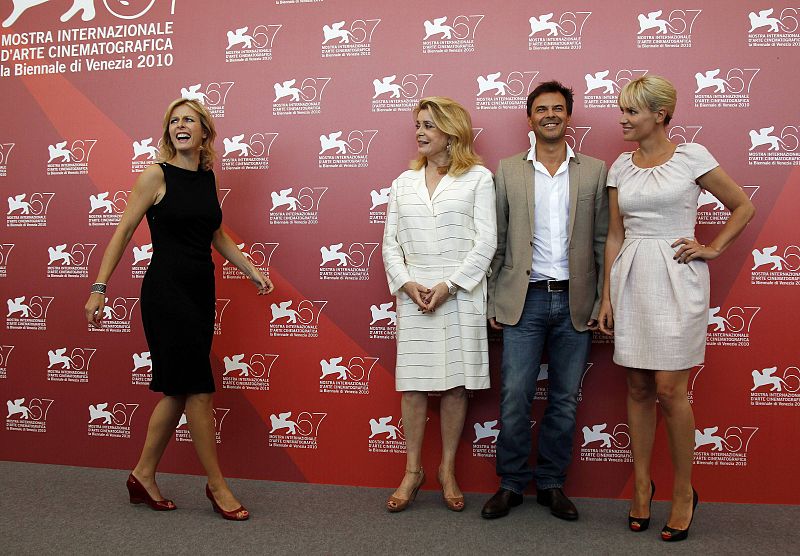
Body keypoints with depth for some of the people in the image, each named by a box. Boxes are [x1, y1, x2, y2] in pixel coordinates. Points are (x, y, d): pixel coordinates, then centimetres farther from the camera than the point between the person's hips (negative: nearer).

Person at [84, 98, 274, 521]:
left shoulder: (207, 176, 11)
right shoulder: (156, 175, -6)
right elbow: (123, 232, -5)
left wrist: (252, 271, 15)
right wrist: (99, 287, -9)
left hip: (200, 291, 7)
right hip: (166, 291, -7)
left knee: (179, 390, 11)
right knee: (197, 389, -2)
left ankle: (144, 476, 27)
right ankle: (217, 485, 12)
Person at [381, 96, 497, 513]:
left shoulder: (478, 178, 2)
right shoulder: (403, 182, 14)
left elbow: (486, 241, -4)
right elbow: (391, 241, 10)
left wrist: (449, 285, -12)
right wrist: (406, 282, -6)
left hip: (461, 294, -2)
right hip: (413, 294, 3)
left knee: (455, 383, 4)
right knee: (412, 384, 4)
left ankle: (448, 469, 20)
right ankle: (413, 471, 18)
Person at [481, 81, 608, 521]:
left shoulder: (594, 172, 6)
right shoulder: (507, 171, 5)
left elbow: (602, 242, 5)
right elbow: (496, 242, 4)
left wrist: (603, 302, 0)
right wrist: (493, 303, 1)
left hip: (575, 303, 1)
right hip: (525, 300, -1)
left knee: (564, 400, 9)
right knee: (514, 397, 0)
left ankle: (551, 484, 25)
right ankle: (511, 484, 17)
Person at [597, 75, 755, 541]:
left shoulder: (692, 156, -2)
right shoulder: (621, 166, 9)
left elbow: (744, 207, 7)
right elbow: (615, 236, 10)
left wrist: (713, 248, -1)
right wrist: (607, 297, 8)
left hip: (677, 278, -4)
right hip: (632, 280, 4)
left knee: (670, 390, -4)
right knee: (639, 388, 9)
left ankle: (684, 491, 16)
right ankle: (641, 485, 23)